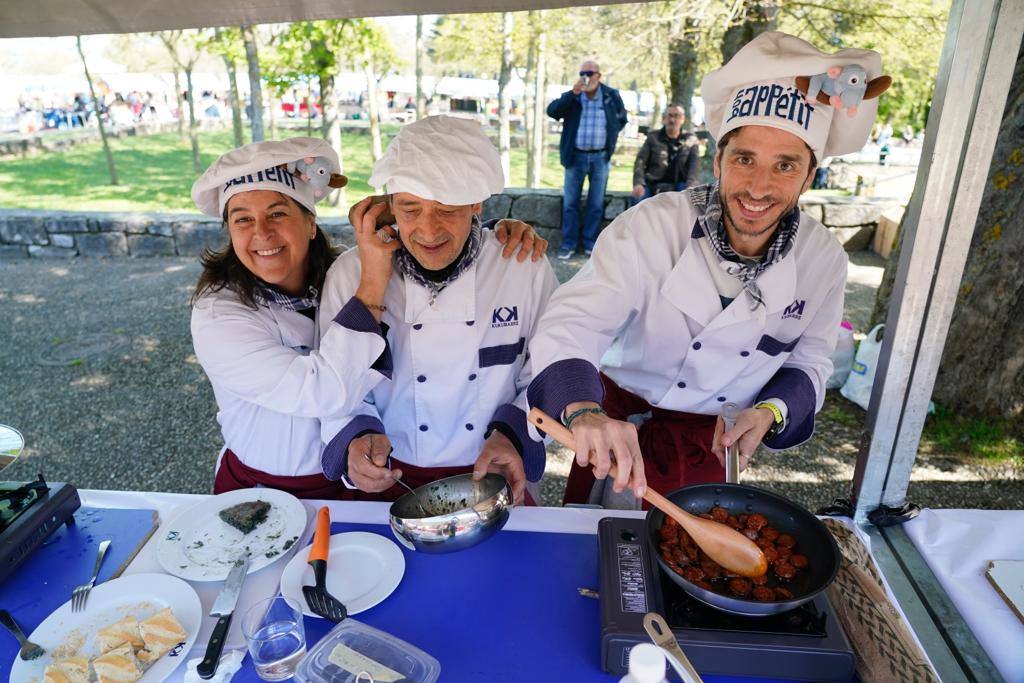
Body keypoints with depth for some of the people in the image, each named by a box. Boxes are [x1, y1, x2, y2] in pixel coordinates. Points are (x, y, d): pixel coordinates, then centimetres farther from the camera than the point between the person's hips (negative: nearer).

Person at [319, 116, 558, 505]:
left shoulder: (528, 270, -8)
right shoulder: (349, 275, -8)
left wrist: (511, 434, -16)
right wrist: (356, 439, -22)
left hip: (492, 476, 0)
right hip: (388, 483, 1)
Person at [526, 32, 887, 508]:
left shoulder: (824, 259, -14)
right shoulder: (650, 227, -26)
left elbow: (810, 361, 1)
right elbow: (570, 325, -35)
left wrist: (772, 410, -19)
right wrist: (583, 411, -54)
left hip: (712, 439, 3)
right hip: (619, 426, -2)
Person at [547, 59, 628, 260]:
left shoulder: (612, 96, 3)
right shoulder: (571, 96, 0)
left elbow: (622, 118, 18)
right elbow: (551, 111, -15)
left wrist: (610, 134, 6)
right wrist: (573, 93, -22)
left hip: (600, 157, 1)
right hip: (576, 156, -1)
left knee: (596, 204, 6)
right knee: (570, 203, 1)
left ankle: (590, 244, 15)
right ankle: (568, 244, 9)